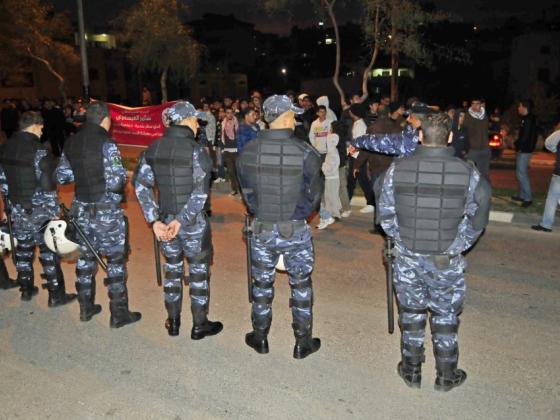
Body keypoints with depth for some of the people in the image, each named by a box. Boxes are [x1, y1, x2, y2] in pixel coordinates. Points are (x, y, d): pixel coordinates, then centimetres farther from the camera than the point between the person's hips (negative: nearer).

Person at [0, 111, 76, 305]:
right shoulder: (38, 150, -18)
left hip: (17, 209, 7)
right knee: (49, 251, 2)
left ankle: (26, 289, 30)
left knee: (23, 248, 18)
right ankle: (56, 295, 8)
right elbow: (47, 185, -20)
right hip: (37, 210, -7)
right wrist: (53, 211, -14)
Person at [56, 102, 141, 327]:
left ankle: (86, 307, 30)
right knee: (116, 259, 5)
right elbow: (116, 182, -22)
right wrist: (123, 176, -1)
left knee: (85, 257, 18)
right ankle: (119, 313, 12)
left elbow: (61, 176, 10)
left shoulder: (72, 142, 3)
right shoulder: (106, 144, -16)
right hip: (106, 210, -6)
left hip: (81, 208, 6)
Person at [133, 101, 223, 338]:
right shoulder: (195, 150, -15)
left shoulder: (153, 149, 1)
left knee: (172, 270, 19)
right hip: (193, 222, -5)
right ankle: (199, 325, 22)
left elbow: (141, 185, -2)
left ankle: (173, 322, 31)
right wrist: (181, 220, -16)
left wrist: (154, 220, -4)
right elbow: (200, 193, -22)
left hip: (165, 220, 5)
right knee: (198, 272, 11)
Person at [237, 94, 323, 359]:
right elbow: (313, 194, -6)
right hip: (295, 230, -2)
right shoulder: (305, 153, -15)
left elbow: (247, 192, 2)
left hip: (261, 228, 3)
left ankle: (260, 339, 33)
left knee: (262, 285, 18)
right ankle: (303, 343, 26)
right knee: (301, 286, 14)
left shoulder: (248, 151, -7)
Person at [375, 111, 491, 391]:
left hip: (407, 258, 1)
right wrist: (457, 246, 10)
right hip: (447, 260, -1)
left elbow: (386, 215, -3)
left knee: (411, 314, 18)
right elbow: (476, 220, -3)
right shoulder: (468, 173, -11)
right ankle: (446, 376, 32)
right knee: (446, 317, 17)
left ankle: (411, 371, 33)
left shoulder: (397, 169, -10)